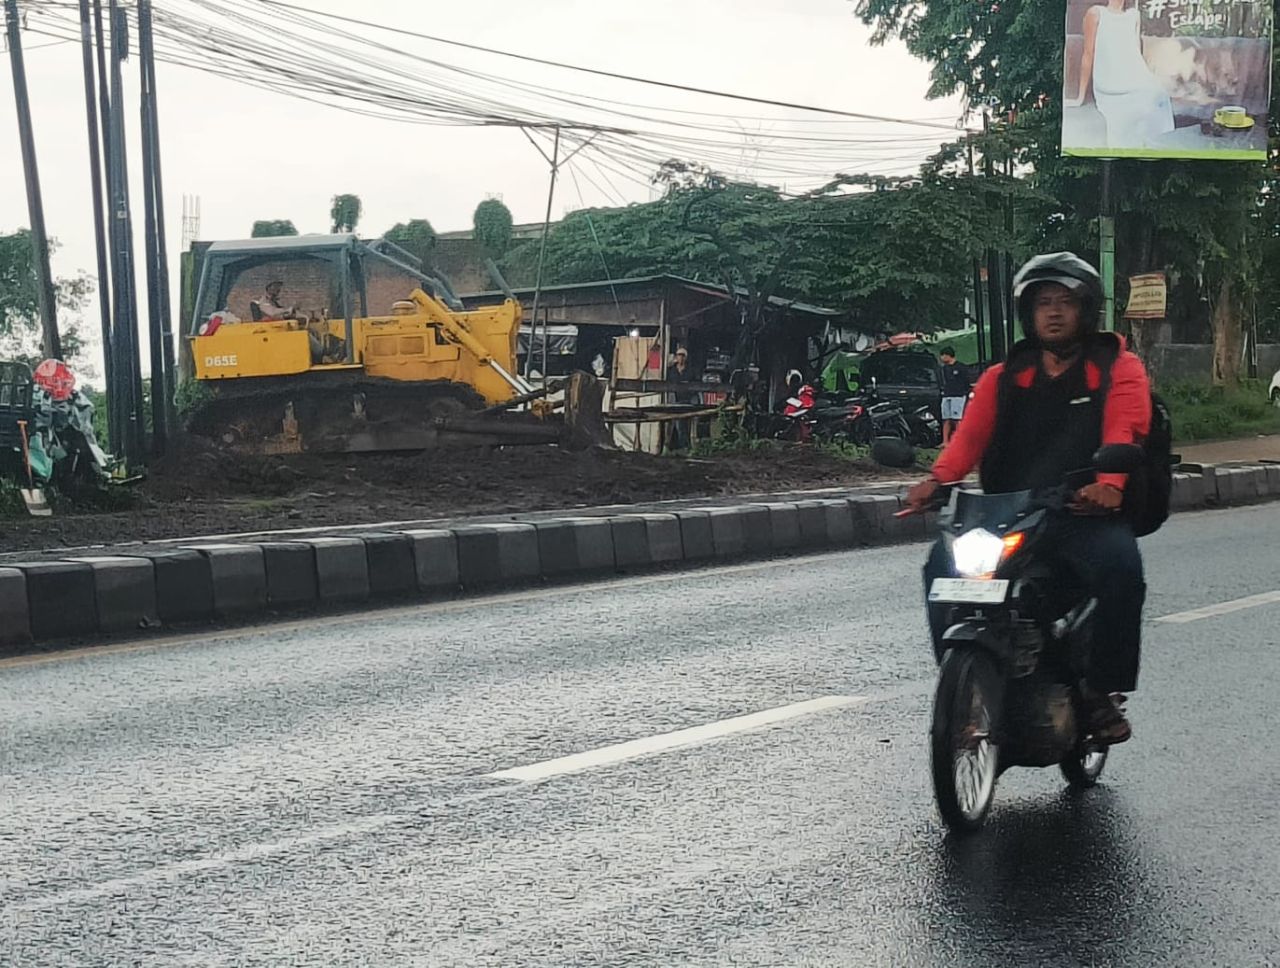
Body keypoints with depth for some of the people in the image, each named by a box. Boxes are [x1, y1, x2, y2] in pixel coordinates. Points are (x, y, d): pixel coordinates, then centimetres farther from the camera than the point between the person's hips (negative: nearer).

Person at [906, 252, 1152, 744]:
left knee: (1118, 564, -34)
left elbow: (1123, 430, -10)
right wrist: (939, 478, -22)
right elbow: (971, 432, 1)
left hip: (1087, 511, -3)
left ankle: (1104, 690, -19)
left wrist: (1108, 484, -33)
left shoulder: (1118, 368, 10)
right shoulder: (1003, 378, 19)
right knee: (945, 565, -22)